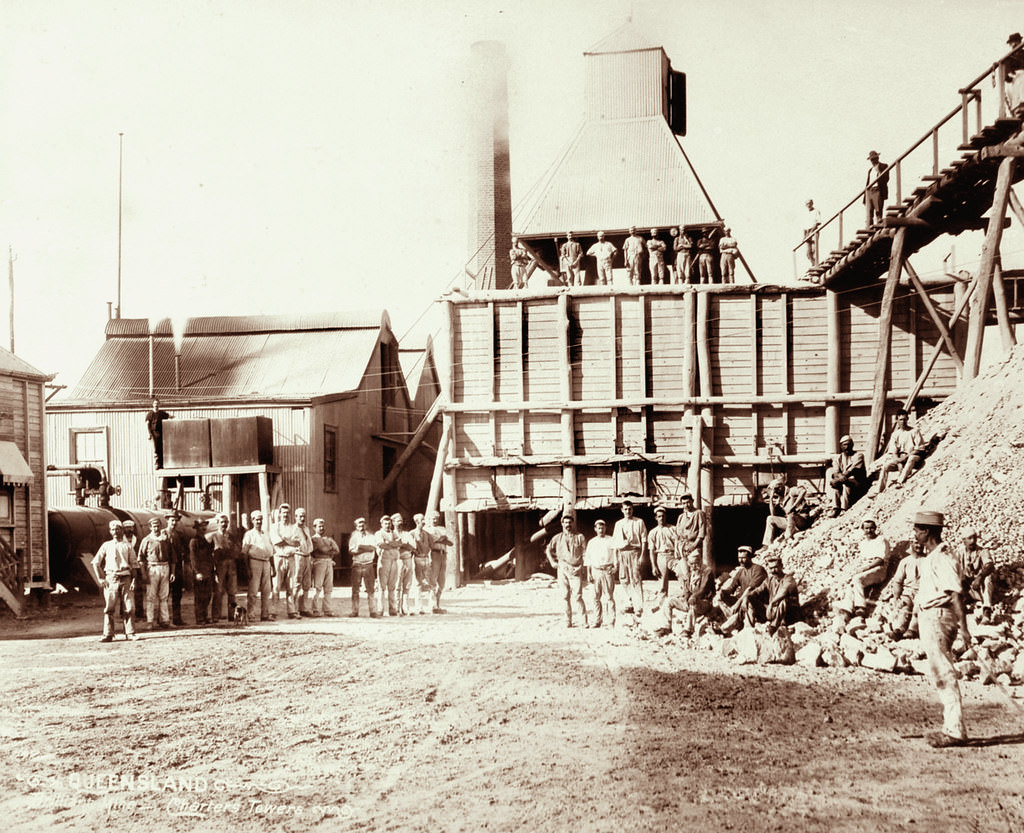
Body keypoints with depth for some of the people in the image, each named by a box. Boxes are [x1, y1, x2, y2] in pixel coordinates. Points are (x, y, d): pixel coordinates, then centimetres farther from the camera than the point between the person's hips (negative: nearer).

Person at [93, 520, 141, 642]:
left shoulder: (128, 546, 12)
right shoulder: (106, 545, 12)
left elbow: (134, 564, 10)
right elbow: (96, 563, 11)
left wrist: (134, 580, -1)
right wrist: (101, 578, 1)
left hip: (126, 578, 0)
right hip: (111, 579, 0)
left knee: (129, 608, -5)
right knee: (109, 608, -4)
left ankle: (130, 633, 1)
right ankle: (108, 634, 1)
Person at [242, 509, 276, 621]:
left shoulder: (266, 534, 19)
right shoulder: (249, 534, 3)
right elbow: (244, 553, -2)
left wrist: (273, 567, 14)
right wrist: (247, 569, -11)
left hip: (266, 562, 5)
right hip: (254, 562, -5)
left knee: (267, 590, 5)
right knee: (253, 590, -7)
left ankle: (266, 614, 10)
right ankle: (250, 615, -5)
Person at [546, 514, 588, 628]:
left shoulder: (580, 537, 5)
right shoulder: (558, 538, 11)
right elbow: (549, 549, 24)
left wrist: (585, 571, -1)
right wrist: (552, 562, 13)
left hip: (576, 571, -3)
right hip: (562, 570, 3)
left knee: (577, 596, -11)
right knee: (565, 596, 2)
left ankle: (584, 621, -8)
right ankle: (568, 621, 8)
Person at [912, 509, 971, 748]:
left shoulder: (943, 559, -16)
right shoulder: (930, 558, 14)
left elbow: (955, 595, -22)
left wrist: (963, 627, -26)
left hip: (938, 619, -10)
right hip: (929, 619, 10)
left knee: (943, 675, -8)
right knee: (941, 674, 13)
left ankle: (955, 731, -6)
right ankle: (951, 727, 20)